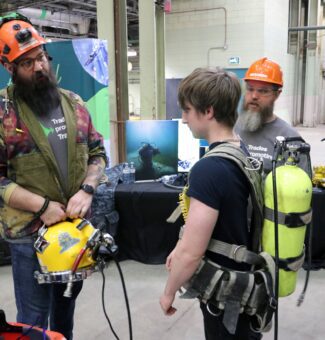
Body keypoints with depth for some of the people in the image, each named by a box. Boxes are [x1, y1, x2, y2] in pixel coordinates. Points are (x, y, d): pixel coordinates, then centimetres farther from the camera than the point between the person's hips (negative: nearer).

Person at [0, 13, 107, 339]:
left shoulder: (73, 102, 4)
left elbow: (97, 153, 7)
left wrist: (86, 190, -11)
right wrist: (43, 206, -20)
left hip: (76, 225, 5)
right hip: (30, 232, -4)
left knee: (67, 305, 24)